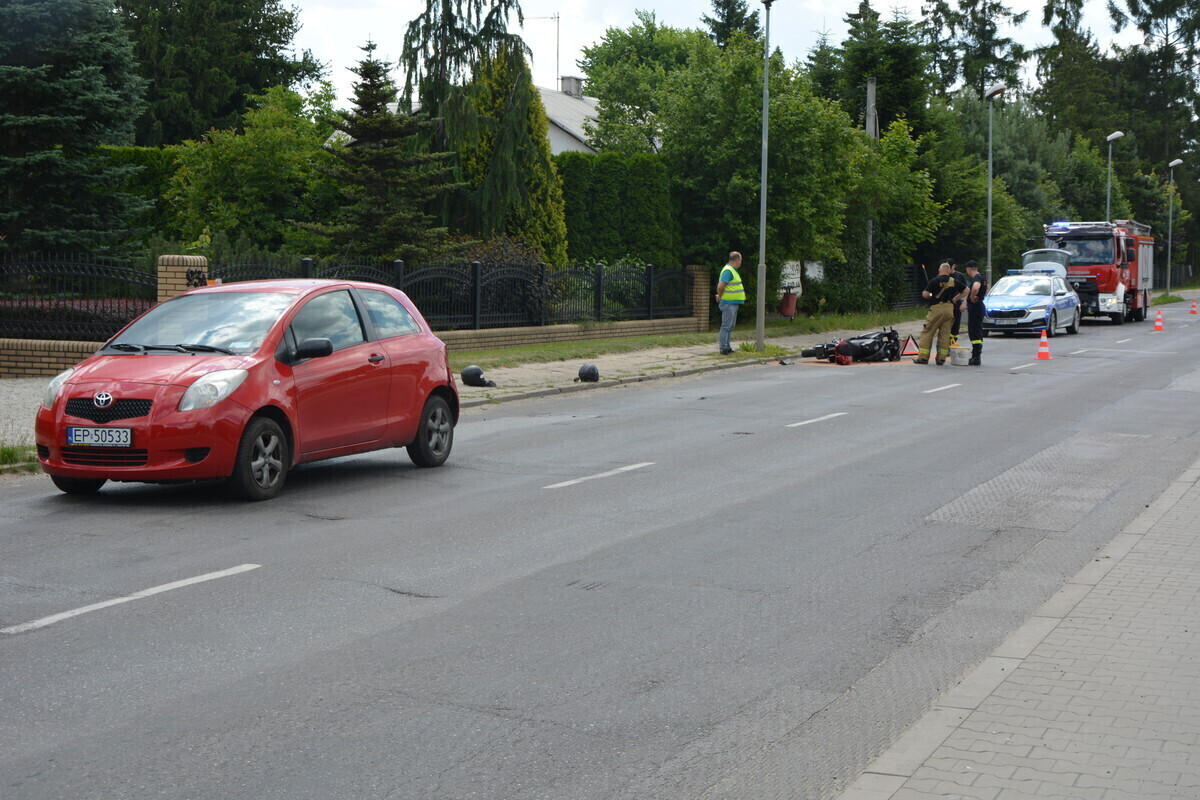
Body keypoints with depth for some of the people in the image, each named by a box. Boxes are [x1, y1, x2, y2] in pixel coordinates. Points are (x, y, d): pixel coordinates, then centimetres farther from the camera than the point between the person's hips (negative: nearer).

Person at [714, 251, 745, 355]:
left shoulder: (732, 270, 16)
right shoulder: (728, 271, -17)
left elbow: (720, 285, 24)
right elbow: (720, 286, -24)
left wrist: (719, 296, 16)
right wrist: (720, 296, -10)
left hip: (734, 303, 10)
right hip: (729, 303, -10)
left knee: (730, 327, 15)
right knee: (726, 326, -7)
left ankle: (727, 347, 21)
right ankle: (723, 348, -4)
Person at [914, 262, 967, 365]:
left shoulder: (935, 281, -5)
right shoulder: (955, 281, 7)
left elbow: (925, 294, -9)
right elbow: (966, 290, 19)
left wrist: (930, 297, 13)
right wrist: (956, 298, 22)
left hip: (936, 308, -4)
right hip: (950, 308, 4)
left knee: (927, 333, 2)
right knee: (945, 333, 9)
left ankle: (923, 357, 0)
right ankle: (941, 358, 8)